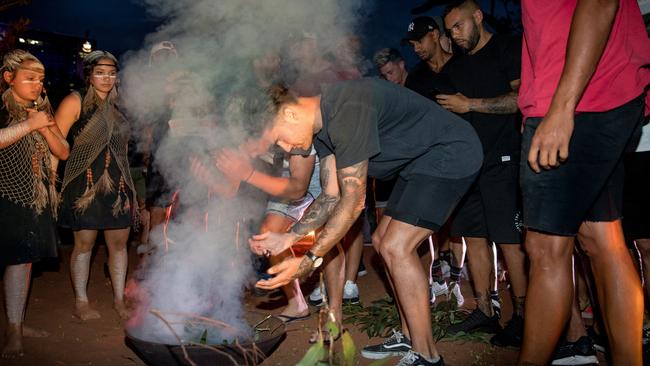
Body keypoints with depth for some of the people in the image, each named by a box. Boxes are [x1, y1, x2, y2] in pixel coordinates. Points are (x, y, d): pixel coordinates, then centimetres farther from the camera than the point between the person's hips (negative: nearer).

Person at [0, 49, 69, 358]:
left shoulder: (42, 109, 16)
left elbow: (63, 152, 11)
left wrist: (45, 127, -4)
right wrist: (30, 125, -17)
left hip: (38, 196, 6)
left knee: (25, 259, 8)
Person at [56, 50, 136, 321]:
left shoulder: (117, 107, 14)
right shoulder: (75, 102, -3)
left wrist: (130, 187, 17)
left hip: (118, 184, 5)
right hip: (86, 184, -5)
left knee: (119, 242, 7)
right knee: (84, 243, 2)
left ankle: (119, 299, 19)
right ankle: (81, 303, 17)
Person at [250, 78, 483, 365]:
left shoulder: (346, 112, -29)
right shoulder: (322, 125, 2)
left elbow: (353, 201, -26)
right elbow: (331, 196, 3)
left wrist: (309, 260, -24)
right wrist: (288, 237, -4)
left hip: (451, 153, -10)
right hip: (421, 159, 10)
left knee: (396, 248, -14)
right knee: (387, 240, 10)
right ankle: (410, 338, 22)